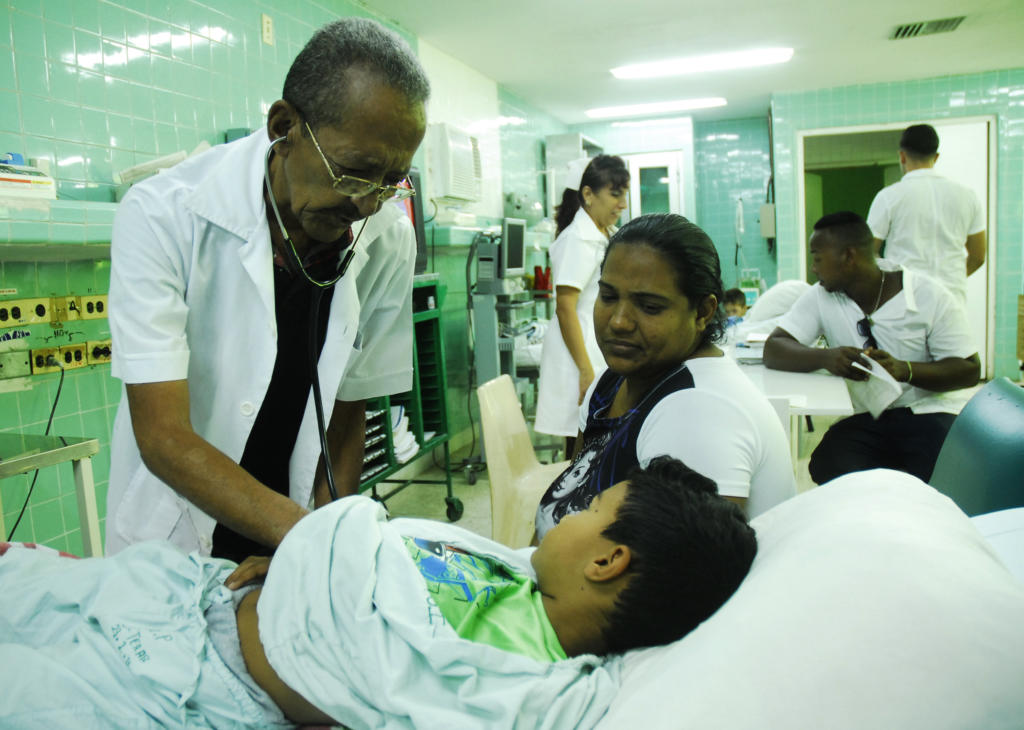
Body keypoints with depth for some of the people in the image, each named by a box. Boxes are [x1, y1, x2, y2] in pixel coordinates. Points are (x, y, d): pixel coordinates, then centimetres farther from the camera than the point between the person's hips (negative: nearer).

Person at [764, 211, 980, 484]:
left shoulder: (929, 295, -3)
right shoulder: (820, 297, 3)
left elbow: (969, 370, -4)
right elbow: (773, 351, -7)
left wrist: (903, 369, -24)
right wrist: (826, 357, -28)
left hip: (926, 412, -1)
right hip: (861, 420, 2)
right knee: (828, 467, -28)